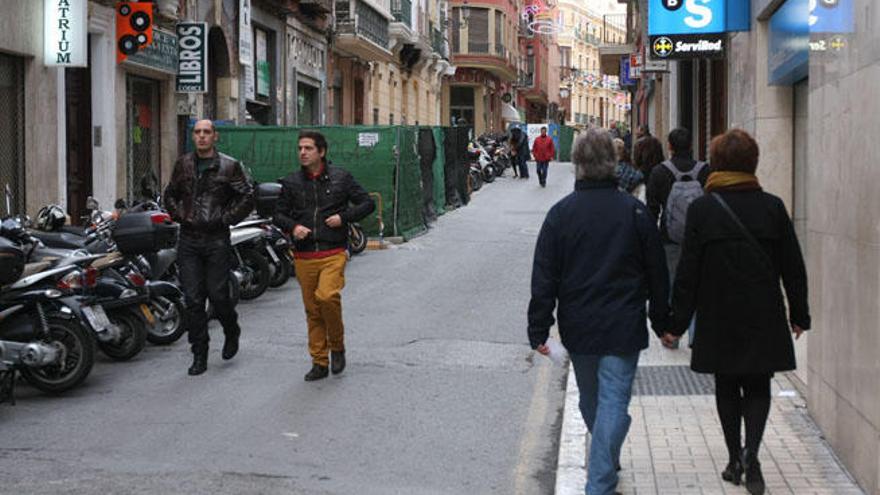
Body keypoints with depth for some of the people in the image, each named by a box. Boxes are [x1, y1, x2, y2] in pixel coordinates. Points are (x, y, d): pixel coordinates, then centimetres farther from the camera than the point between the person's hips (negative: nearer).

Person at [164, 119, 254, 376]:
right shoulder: (183, 164, 11)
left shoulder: (229, 166, 0)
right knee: (193, 299, 0)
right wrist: (179, 215, 6)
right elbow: (170, 195, 23)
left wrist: (228, 218, -7)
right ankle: (199, 355, 6)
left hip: (217, 240, -3)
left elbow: (248, 196, 0)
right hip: (188, 241, 3)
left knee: (218, 294, -2)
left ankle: (232, 332, 30)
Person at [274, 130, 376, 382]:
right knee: (312, 310, 6)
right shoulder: (291, 182, 8)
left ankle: (337, 346, -1)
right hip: (304, 256, 3)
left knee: (327, 296, -24)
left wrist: (343, 217, -7)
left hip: (333, 253, -3)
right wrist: (293, 227, -7)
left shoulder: (340, 177, 2)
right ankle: (319, 363, 16)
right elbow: (279, 213, 14)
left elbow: (368, 203, 8)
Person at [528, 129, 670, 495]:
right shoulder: (635, 211, -4)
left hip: (578, 328, 2)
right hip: (624, 328, -2)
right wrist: (662, 323, 13)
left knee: (590, 401, 20)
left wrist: (539, 331, -1)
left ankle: (606, 464, 39)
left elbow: (544, 278, -5)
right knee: (614, 402, -1)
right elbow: (657, 273, 2)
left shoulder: (561, 213, -4)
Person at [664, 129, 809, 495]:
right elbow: (793, 268, 2)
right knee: (758, 386, 10)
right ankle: (751, 454, -10)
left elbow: (688, 272, -7)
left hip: (719, 319, -1)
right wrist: (799, 314, 13)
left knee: (727, 388, 14)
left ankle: (736, 459, 17)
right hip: (764, 319, 1)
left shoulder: (701, 209, -8)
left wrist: (677, 322, 0)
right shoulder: (772, 207, -3)